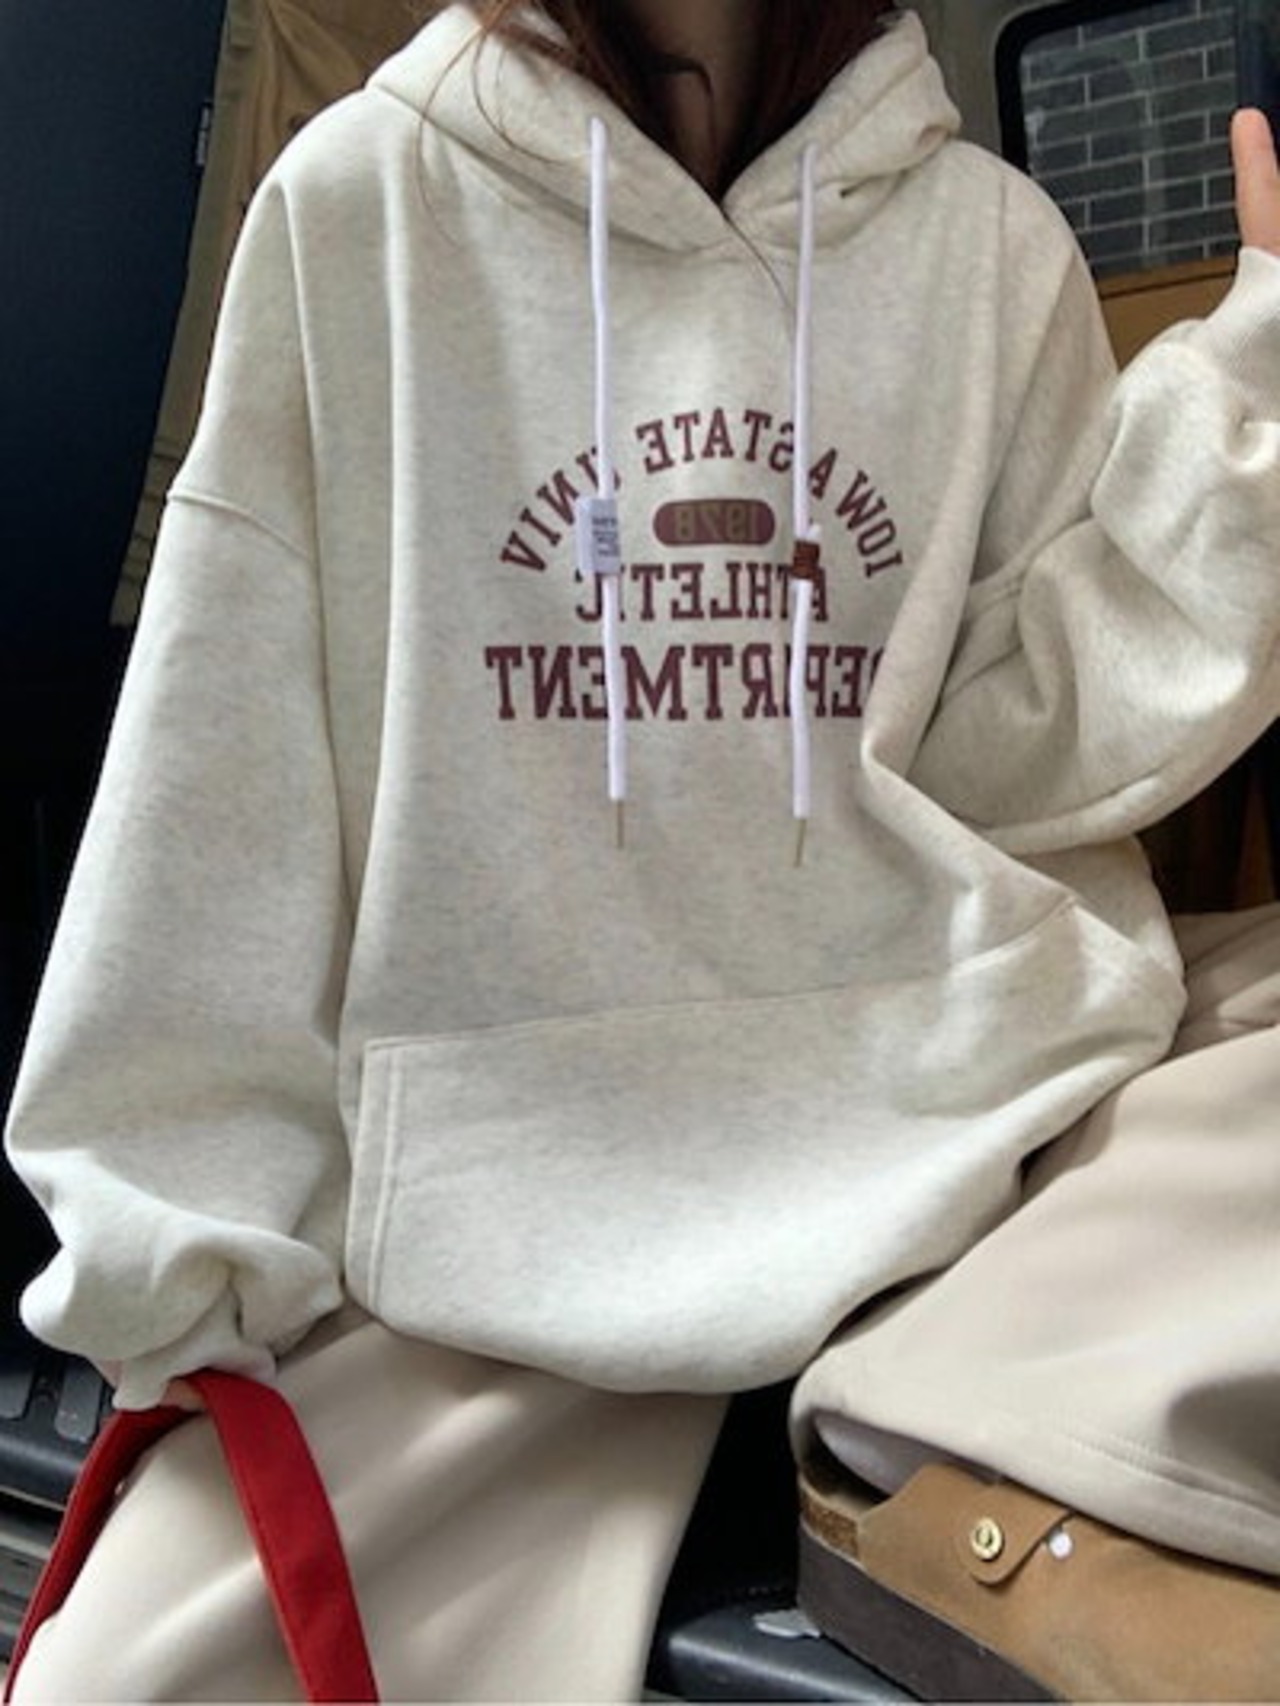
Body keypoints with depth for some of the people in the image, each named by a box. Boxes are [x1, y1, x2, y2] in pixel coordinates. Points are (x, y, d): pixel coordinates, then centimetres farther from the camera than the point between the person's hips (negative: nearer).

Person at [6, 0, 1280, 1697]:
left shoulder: (990, 236, 6)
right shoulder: (359, 199, 1)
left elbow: (1011, 745, 1)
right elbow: (226, 763, 0)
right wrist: (177, 1235, -4)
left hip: (954, 1095, 2)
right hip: (497, 1199, -1)